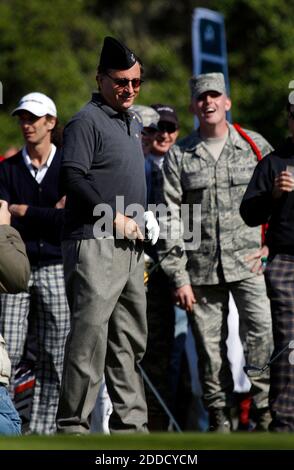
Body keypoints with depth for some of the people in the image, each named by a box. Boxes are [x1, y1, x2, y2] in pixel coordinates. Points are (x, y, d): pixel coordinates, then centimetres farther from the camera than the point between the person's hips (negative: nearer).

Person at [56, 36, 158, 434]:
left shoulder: (133, 124, 21)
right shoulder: (87, 121, -7)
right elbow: (73, 178, -17)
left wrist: (143, 217, 15)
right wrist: (114, 217, -16)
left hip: (129, 248, 9)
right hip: (94, 244, -9)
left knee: (130, 341, 11)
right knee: (89, 337, -13)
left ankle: (131, 425, 17)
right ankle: (73, 427, -12)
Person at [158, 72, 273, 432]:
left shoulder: (255, 146, 6)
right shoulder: (179, 156, 7)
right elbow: (170, 219, 4)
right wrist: (178, 277, -2)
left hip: (248, 260, -1)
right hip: (201, 268, 1)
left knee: (262, 336, -15)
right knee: (210, 347, 3)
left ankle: (266, 407, -7)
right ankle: (219, 416, 12)